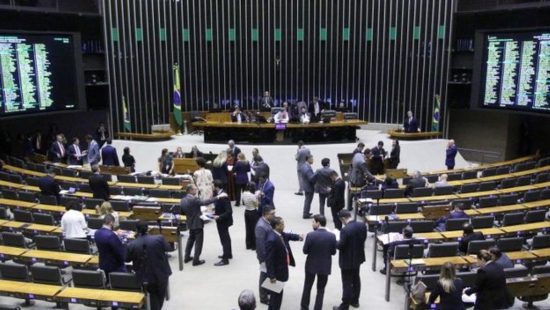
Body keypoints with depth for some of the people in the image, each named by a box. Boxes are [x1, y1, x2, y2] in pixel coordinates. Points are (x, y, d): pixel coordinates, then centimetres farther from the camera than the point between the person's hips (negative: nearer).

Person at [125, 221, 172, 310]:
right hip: (161, 274, 0)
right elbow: (169, 249, 0)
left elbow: (127, 259, 1)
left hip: (145, 276, 0)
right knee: (160, 295, 25)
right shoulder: (159, 238, -18)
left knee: (153, 295, 23)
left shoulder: (131, 245, -16)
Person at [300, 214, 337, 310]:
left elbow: (305, 251, -11)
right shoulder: (332, 236, -13)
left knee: (307, 286, 20)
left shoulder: (310, 235, -20)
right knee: (321, 289, 15)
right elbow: (333, 252, -3)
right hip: (325, 266, 1)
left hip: (311, 265, -1)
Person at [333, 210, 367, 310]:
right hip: (358, 257, 7)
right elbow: (363, 239, 5)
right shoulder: (362, 225, -7)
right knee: (356, 279, 23)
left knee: (347, 283, 4)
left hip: (347, 260, -7)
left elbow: (340, 246, -23)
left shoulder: (345, 230, -28)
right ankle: (355, 301, 39)